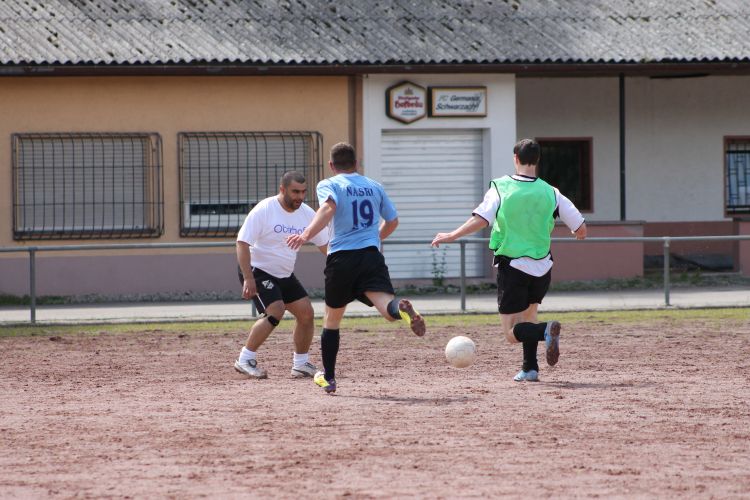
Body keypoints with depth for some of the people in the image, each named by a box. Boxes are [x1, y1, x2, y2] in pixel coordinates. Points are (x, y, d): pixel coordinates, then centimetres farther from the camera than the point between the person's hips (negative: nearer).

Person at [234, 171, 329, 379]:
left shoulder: (306, 213, -1)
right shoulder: (264, 210, -19)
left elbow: (324, 244, 8)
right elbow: (242, 242, -21)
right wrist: (248, 279, -28)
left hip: (285, 275, 7)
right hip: (257, 270, -7)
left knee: (306, 312, 0)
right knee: (276, 312, -24)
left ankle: (301, 364, 14)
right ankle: (245, 360, -13)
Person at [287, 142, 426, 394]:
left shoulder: (329, 185, 6)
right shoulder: (374, 186, 20)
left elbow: (328, 207, -16)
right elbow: (392, 221, 27)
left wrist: (306, 235, -27)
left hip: (341, 259, -1)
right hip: (372, 255, 2)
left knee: (332, 317, 17)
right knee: (385, 304, -18)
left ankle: (328, 377, 23)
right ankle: (401, 308, -56)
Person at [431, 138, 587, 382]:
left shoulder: (501, 187, -7)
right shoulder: (550, 193, -1)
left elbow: (481, 219, -20)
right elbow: (581, 229, 0)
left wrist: (452, 236, -10)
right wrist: (578, 233, 24)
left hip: (512, 267, -3)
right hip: (542, 268, 3)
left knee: (512, 332, 0)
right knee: (528, 317, 27)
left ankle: (546, 330, -29)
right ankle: (530, 368, 18)